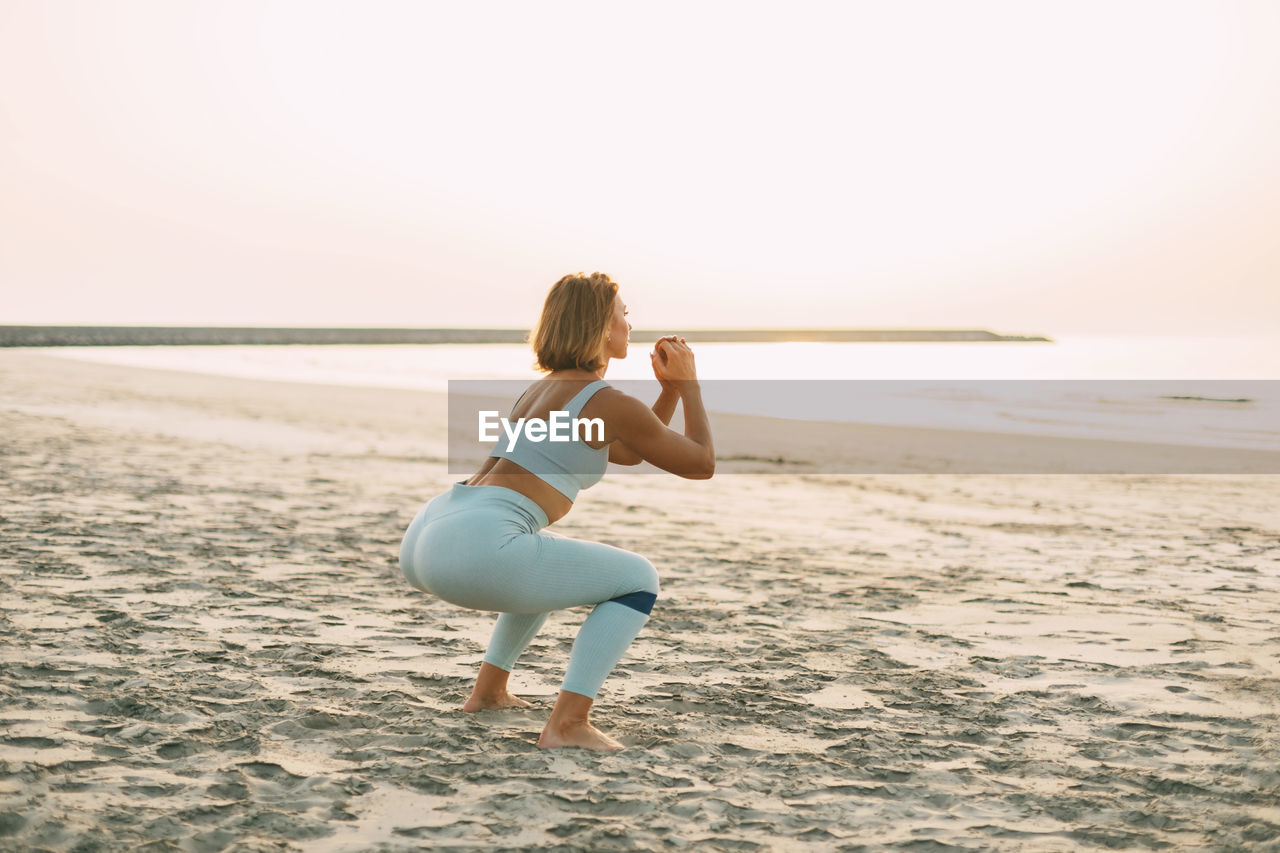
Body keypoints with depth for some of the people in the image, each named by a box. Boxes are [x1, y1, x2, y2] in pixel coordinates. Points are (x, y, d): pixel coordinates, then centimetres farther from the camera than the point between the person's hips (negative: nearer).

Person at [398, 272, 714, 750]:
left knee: (554, 564, 37)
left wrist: (670, 388, 29)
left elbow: (631, 455, 39)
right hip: (478, 549, -9)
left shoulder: (544, 390, 27)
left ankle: (488, 691, 33)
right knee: (637, 580, 5)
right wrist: (689, 383, 20)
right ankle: (568, 723, -6)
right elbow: (702, 464, 10)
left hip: (424, 540, 9)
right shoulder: (610, 403, -1)